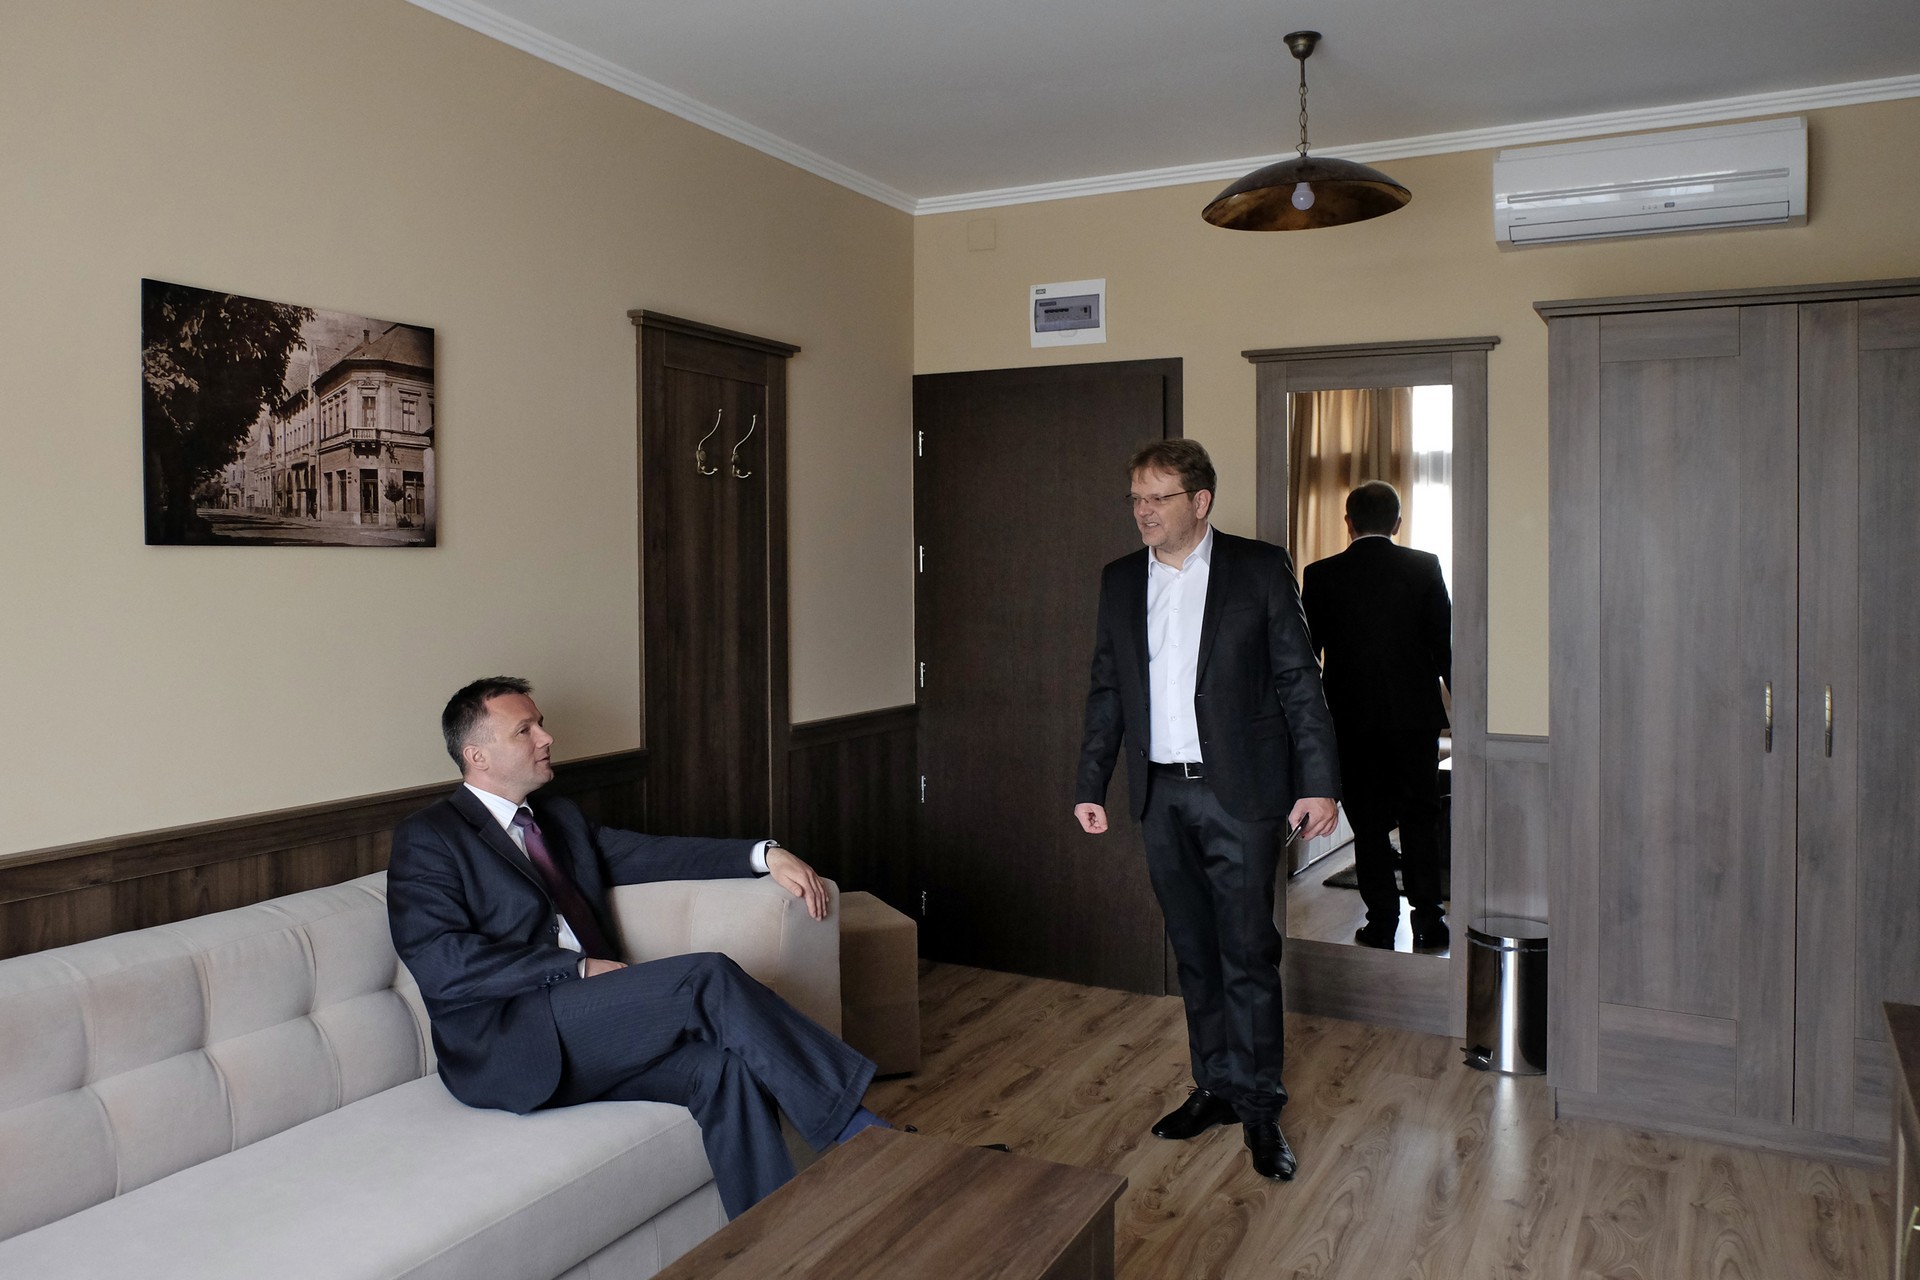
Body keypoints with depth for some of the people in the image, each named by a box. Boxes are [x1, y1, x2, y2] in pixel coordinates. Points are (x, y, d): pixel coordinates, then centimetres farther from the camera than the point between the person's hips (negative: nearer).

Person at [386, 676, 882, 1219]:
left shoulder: (560, 817, 23)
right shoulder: (427, 838, 1)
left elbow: (655, 853, 18)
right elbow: (440, 962, -12)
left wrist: (764, 854, 3)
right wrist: (580, 968, -16)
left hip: (587, 1035, 7)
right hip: (511, 1047, -6)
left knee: (724, 1064, -23)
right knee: (708, 978, -24)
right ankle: (854, 1130, -19)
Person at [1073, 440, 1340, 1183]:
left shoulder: (1260, 569, -3)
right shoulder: (1120, 582, 9)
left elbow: (1299, 681, -4)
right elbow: (1107, 691, 13)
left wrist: (1319, 782, -9)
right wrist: (1091, 785, 9)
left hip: (1239, 792, -4)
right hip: (1161, 794, 4)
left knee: (1247, 953, -1)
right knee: (1194, 953, 13)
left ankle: (1259, 1107, 13)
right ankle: (1215, 1087, 27)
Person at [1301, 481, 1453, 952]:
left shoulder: (1321, 575, -3)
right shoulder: (1424, 566, -2)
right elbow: (1446, 644, -1)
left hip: (1352, 719, -1)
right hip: (1416, 713, 1)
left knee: (1369, 824, 7)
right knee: (1420, 817, 11)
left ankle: (1382, 922, 9)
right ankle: (1428, 920, 11)